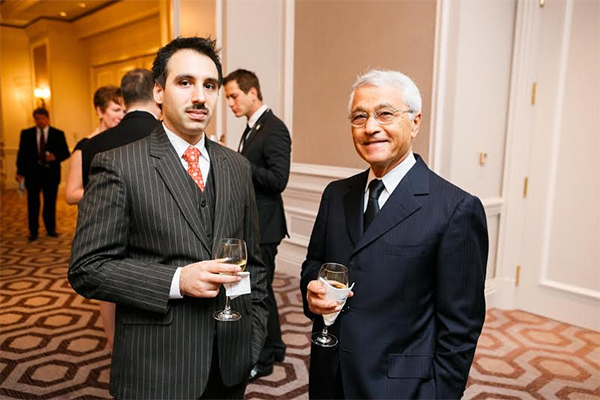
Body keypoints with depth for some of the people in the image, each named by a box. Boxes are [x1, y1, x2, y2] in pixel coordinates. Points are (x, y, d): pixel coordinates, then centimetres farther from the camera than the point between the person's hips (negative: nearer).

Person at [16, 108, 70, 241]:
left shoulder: (58, 134, 4)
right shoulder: (26, 133, 6)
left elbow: (66, 153, 3)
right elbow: (22, 154, 4)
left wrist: (56, 157, -18)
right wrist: (20, 172, -4)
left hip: (51, 173, 0)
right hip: (32, 173, 0)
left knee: (50, 203, 7)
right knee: (33, 203, 3)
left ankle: (51, 229, 19)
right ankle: (33, 231, 11)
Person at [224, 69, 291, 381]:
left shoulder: (274, 129, -15)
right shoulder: (252, 128, 14)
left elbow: (278, 179, -24)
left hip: (263, 225, -10)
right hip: (251, 223, 10)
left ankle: (262, 359, 20)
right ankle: (273, 346, 36)